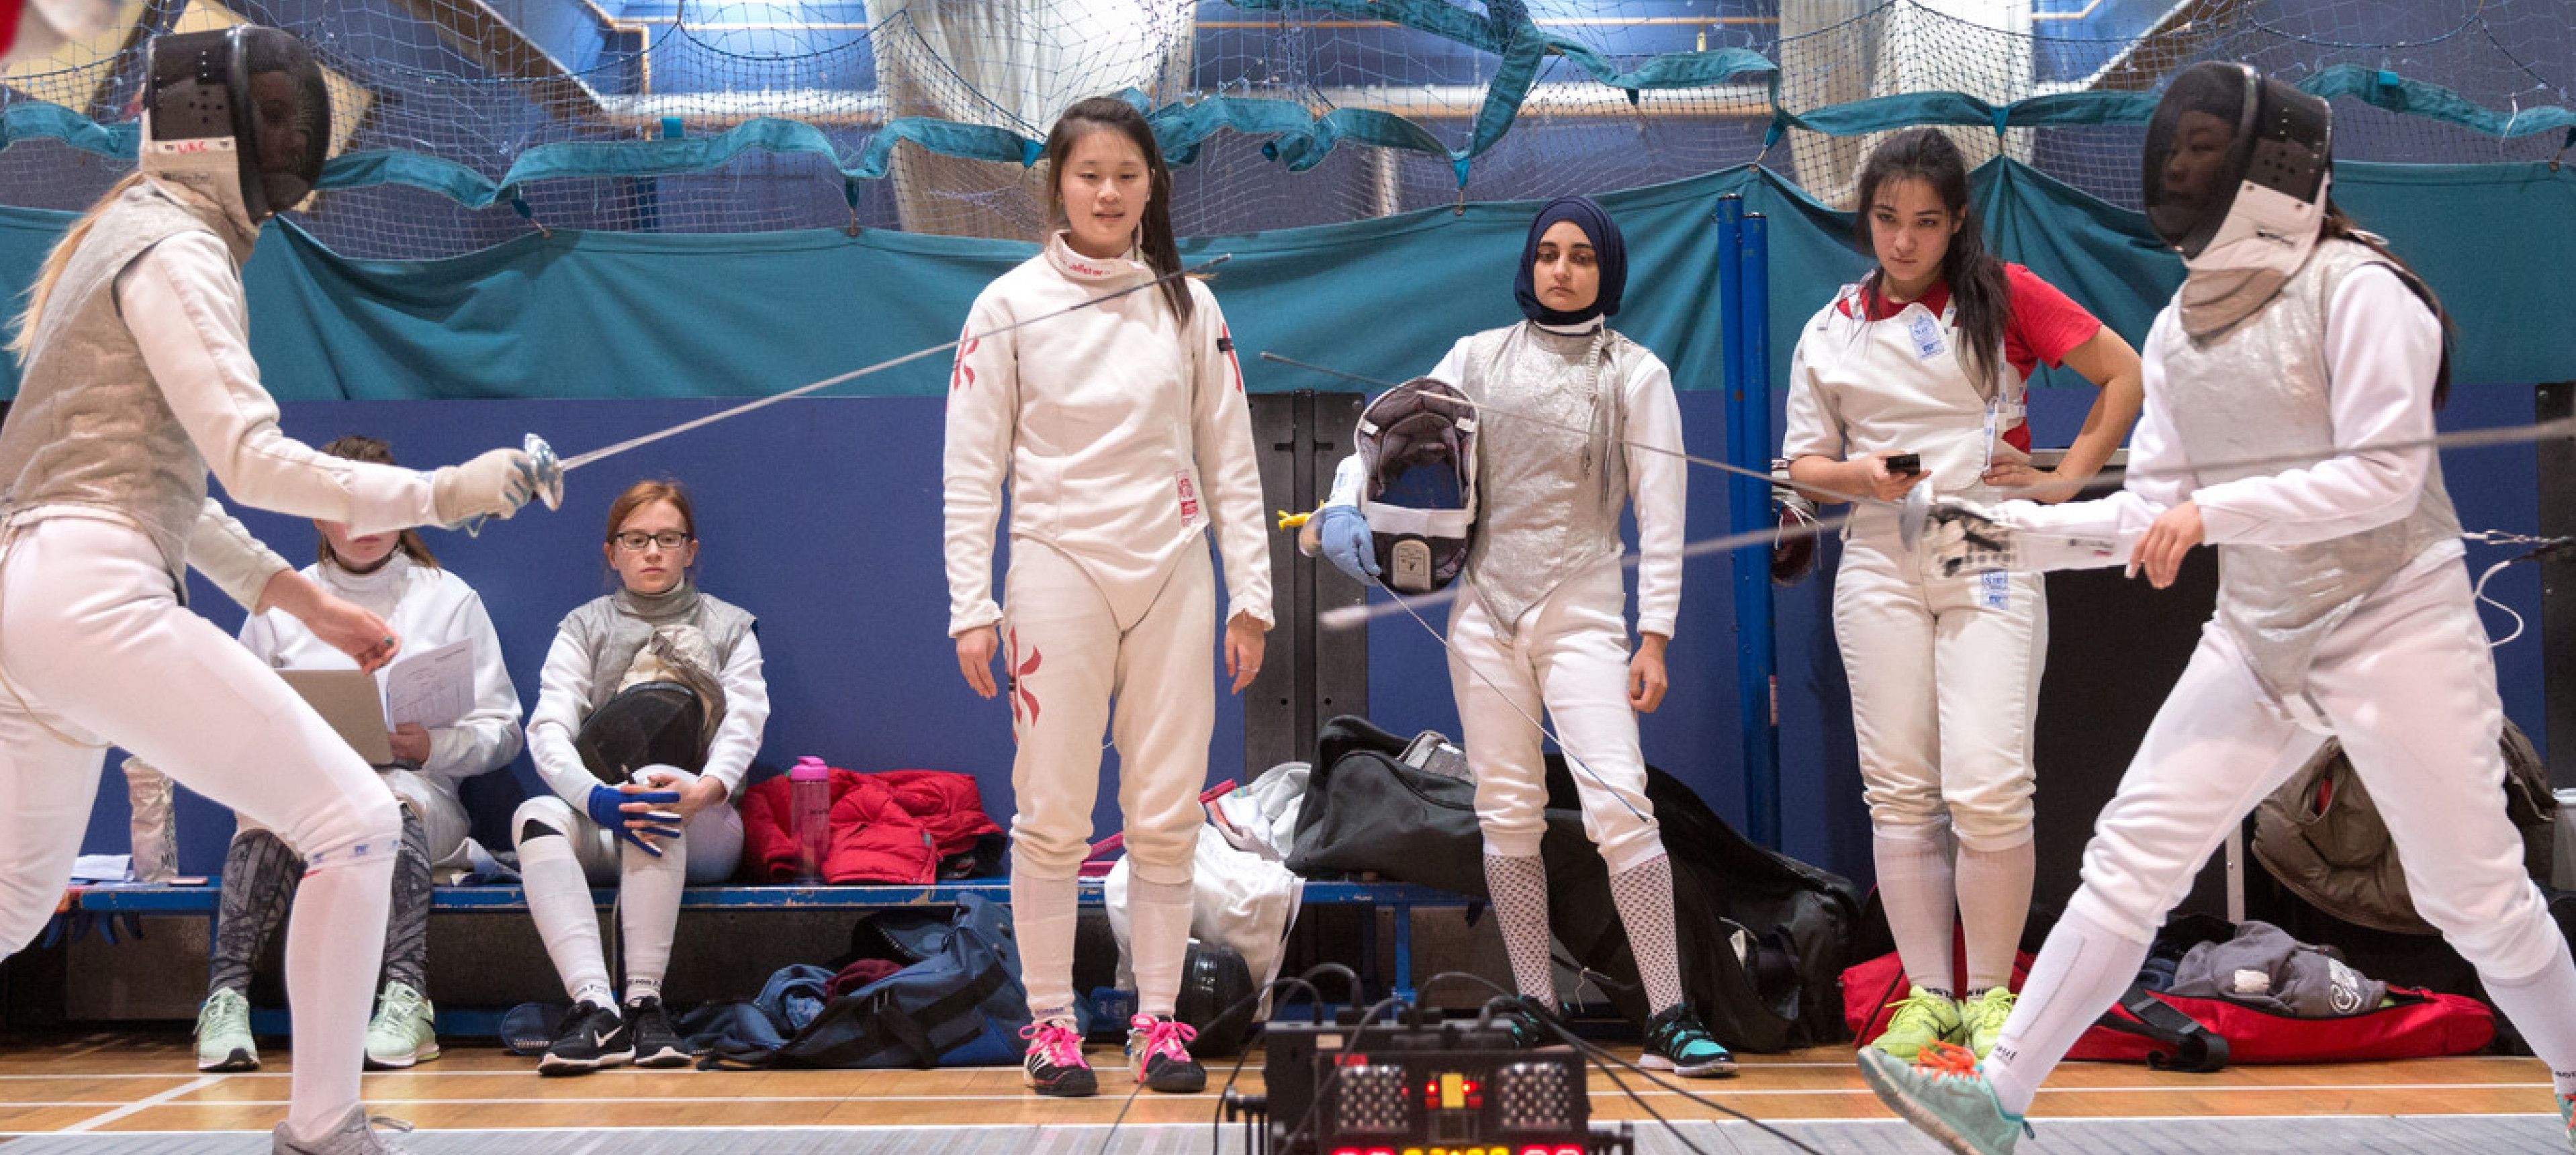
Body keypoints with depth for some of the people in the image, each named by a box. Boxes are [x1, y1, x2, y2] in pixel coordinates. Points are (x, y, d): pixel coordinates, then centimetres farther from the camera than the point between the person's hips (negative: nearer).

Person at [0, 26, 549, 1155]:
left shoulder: (126, 241, 22)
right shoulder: (174, 252, -8)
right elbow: (251, 461, -18)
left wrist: (305, 600, 20)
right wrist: (442, 494, -19)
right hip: (96, 600, -10)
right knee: (355, 826, -8)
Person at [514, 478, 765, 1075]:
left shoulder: (731, 628, 17)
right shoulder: (583, 628, 16)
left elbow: (744, 726, -1)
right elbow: (548, 730, -2)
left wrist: (704, 790, -26)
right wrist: (599, 800, -25)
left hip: (702, 839, -1)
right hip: (600, 834, 1)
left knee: (660, 787, -35)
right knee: (535, 814, -31)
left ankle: (643, 1001, -40)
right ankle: (594, 1006, -46)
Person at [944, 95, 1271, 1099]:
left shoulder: (1187, 304, 7)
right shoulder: (1010, 306, 1)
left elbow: (1230, 460, 9)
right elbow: (971, 466, 1)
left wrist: (1249, 598, 4)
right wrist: (971, 610, -5)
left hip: (1173, 578, 2)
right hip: (1059, 572, -2)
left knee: (1168, 814, 3)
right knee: (1052, 815, -1)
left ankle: (1157, 1021, 13)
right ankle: (1051, 1023, 11)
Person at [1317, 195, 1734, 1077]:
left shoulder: (1636, 375, 0)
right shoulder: (1480, 357, 7)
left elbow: (1661, 514, -4)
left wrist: (1654, 639, -11)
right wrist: (1346, 501, -10)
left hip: (1581, 613, -3)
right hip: (1485, 608, 3)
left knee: (1619, 804, -15)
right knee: (1507, 811, 7)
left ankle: (1669, 1020, -12)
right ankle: (1535, 1005, 17)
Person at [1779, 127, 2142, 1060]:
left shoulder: (2003, 297, 2)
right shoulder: (1831, 332, 10)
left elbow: (2124, 373, 6)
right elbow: (1801, 466, 13)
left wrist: (2064, 478, -1)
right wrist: (1860, 475, -8)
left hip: (1992, 563, -3)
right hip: (1881, 568, 3)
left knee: (1989, 789, -11)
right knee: (1900, 791, 2)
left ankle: (1991, 995, 4)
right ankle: (1926, 995, 10)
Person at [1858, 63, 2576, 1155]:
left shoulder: (2356, 289, -15)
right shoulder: (2177, 328, 6)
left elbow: (2383, 477, -21)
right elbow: (2155, 512, 7)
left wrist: (2211, 511, -25)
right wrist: (2017, 533, -4)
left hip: (2397, 625, -6)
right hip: (2258, 641, 6)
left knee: (2472, 891, 6)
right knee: (2129, 858, -1)